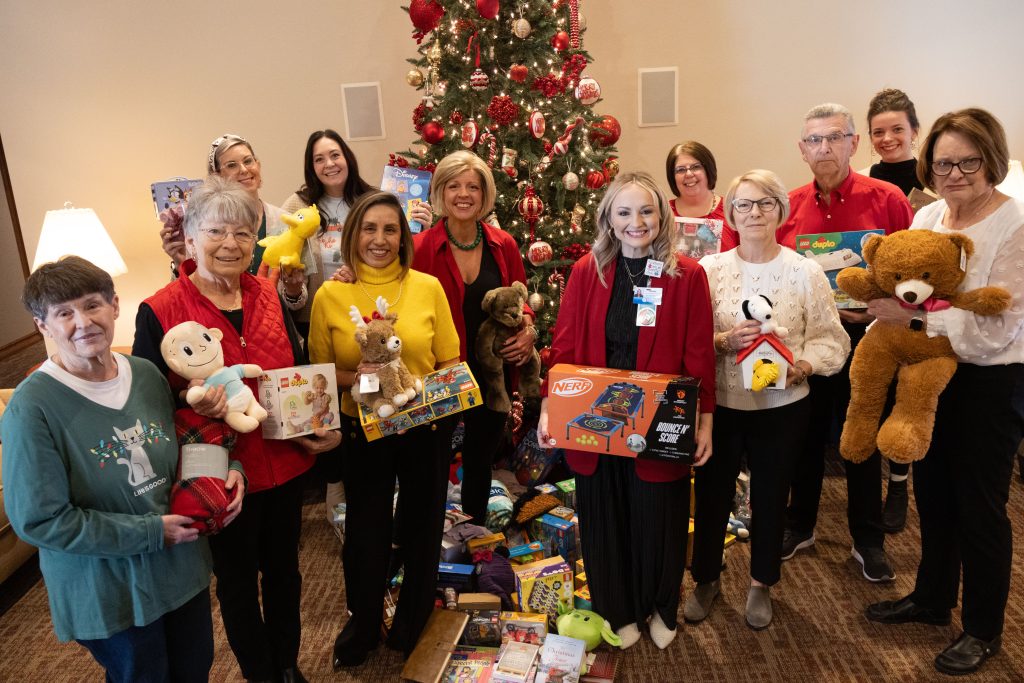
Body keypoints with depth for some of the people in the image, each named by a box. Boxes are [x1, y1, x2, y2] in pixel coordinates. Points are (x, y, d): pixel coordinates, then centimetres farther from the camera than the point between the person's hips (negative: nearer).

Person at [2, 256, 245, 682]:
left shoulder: (148, 375, -3)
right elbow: (38, 519, -20)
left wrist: (226, 470, -9)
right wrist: (152, 532, -20)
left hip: (183, 567, 5)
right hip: (108, 594, -5)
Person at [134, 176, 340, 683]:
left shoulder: (267, 295, 0)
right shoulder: (160, 312, -14)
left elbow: (299, 372, 9)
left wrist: (321, 427, -4)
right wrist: (194, 405, -28)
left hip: (286, 463, 4)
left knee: (283, 569, 21)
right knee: (238, 582, 17)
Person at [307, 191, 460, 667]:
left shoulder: (427, 287, -4)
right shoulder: (330, 294, -5)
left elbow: (449, 363, 1)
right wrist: (354, 378, -18)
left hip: (425, 429, 1)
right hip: (363, 431, 0)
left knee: (422, 528, 16)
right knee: (366, 532, 14)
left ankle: (414, 623, 41)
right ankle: (363, 624, 42)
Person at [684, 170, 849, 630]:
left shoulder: (806, 272, -3)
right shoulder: (710, 269, -1)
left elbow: (829, 337, -3)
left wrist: (802, 366, -21)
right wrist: (724, 340, -21)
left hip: (782, 406, 0)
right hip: (719, 404, 1)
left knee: (770, 497, 14)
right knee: (712, 493, 11)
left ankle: (761, 583, 37)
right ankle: (706, 578, 35)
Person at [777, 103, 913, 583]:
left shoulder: (887, 200, -6)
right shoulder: (789, 206, 2)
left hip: (865, 337, -2)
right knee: (806, 435, 15)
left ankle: (868, 540, 28)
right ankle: (800, 526, 32)